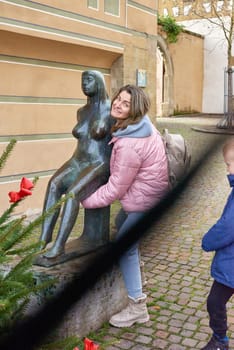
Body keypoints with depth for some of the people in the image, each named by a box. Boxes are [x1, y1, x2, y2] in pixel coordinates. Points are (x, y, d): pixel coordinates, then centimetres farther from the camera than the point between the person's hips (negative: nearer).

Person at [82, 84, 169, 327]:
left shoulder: (129, 144, -31)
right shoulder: (141, 125, -2)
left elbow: (115, 188, -23)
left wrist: (86, 201, -11)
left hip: (145, 199, -11)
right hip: (146, 191, 11)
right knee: (121, 223, 29)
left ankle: (137, 307, 3)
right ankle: (134, 271, 48)